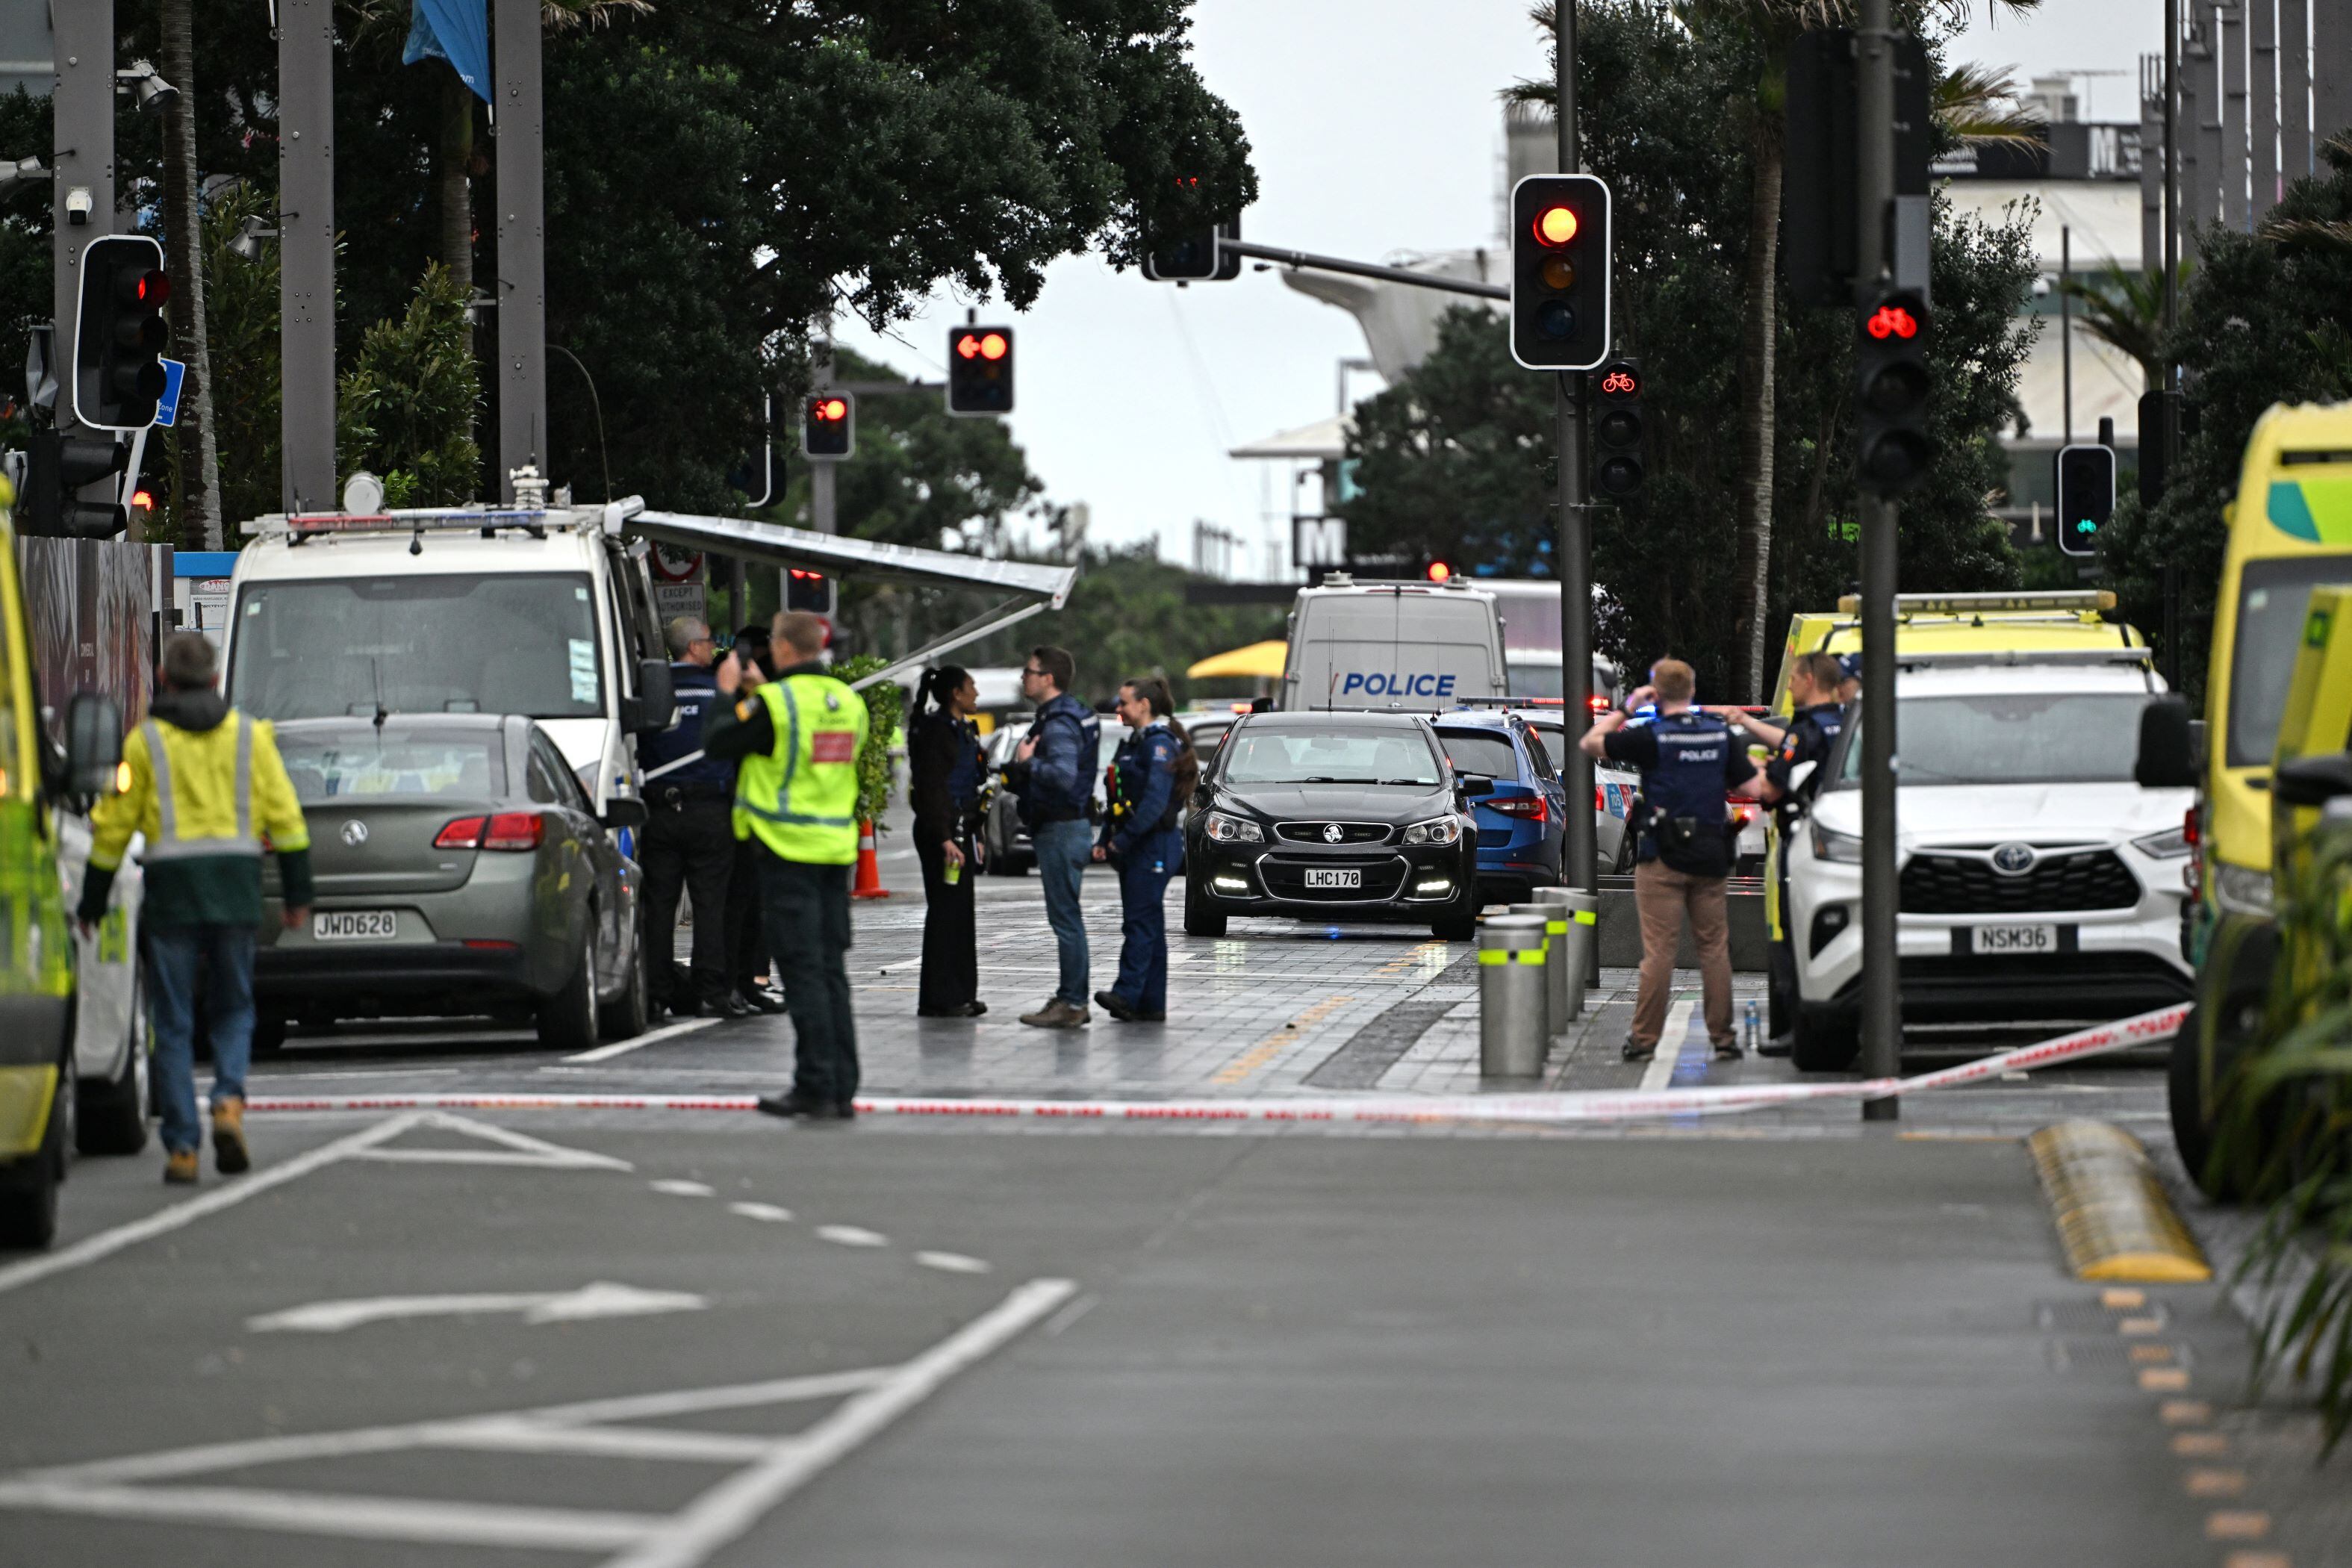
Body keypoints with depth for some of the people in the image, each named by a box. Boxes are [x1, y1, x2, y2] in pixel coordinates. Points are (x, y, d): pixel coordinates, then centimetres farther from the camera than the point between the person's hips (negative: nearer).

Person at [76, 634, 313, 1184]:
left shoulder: (146, 741, 3)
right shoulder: (249, 735, 8)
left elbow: (113, 827, 4)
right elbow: (284, 816, 5)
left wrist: (92, 901, 12)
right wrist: (297, 892, 9)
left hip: (171, 890, -1)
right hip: (236, 889, 1)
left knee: (174, 1023, 4)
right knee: (233, 1009, 14)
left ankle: (182, 1145, -1)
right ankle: (229, 1101, -12)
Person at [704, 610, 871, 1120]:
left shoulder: (776, 701, -14)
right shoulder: (847, 700, 8)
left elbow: (717, 741, -5)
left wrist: (728, 693, 11)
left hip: (788, 849, -6)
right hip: (837, 849, 6)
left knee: (803, 971, -5)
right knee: (831, 971, 10)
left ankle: (816, 1088, -6)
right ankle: (841, 1090, 10)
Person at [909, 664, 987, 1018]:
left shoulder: (962, 730, 18)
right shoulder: (935, 731, -12)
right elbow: (931, 788, -18)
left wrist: (973, 836, 21)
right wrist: (945, 839, -23)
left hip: (960, 829, 10)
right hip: (939, 831, -10)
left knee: (961, 913, 10)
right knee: (944, 912, -8)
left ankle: (961, 995, 15)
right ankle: (937, 999, -6)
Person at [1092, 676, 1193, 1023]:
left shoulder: (1160, 743, -12)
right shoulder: (1133, 743, 19)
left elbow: (1156, 800, -21)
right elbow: (1118, 798, 21)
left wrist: (1124, 839, -20)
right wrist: (1106, 840, 11)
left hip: (1154, 846, -10)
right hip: (1136, 849, 10)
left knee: (1140, 922, -14)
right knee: (1148, 925, 9)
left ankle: (1127, 994, -21)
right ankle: (1152, 1004, 10)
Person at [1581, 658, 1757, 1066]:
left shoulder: (1651, 737, -11)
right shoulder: (1721, 734, 3)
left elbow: (1590, 744, -4)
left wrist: (1626, 708, 4)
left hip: (1664, 858, -4)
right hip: (1710, 857, 4)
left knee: (1659, 950, -3)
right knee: (1714, 948, 9)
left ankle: (1644, 1039, -1)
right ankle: (1723, 1038, 10)